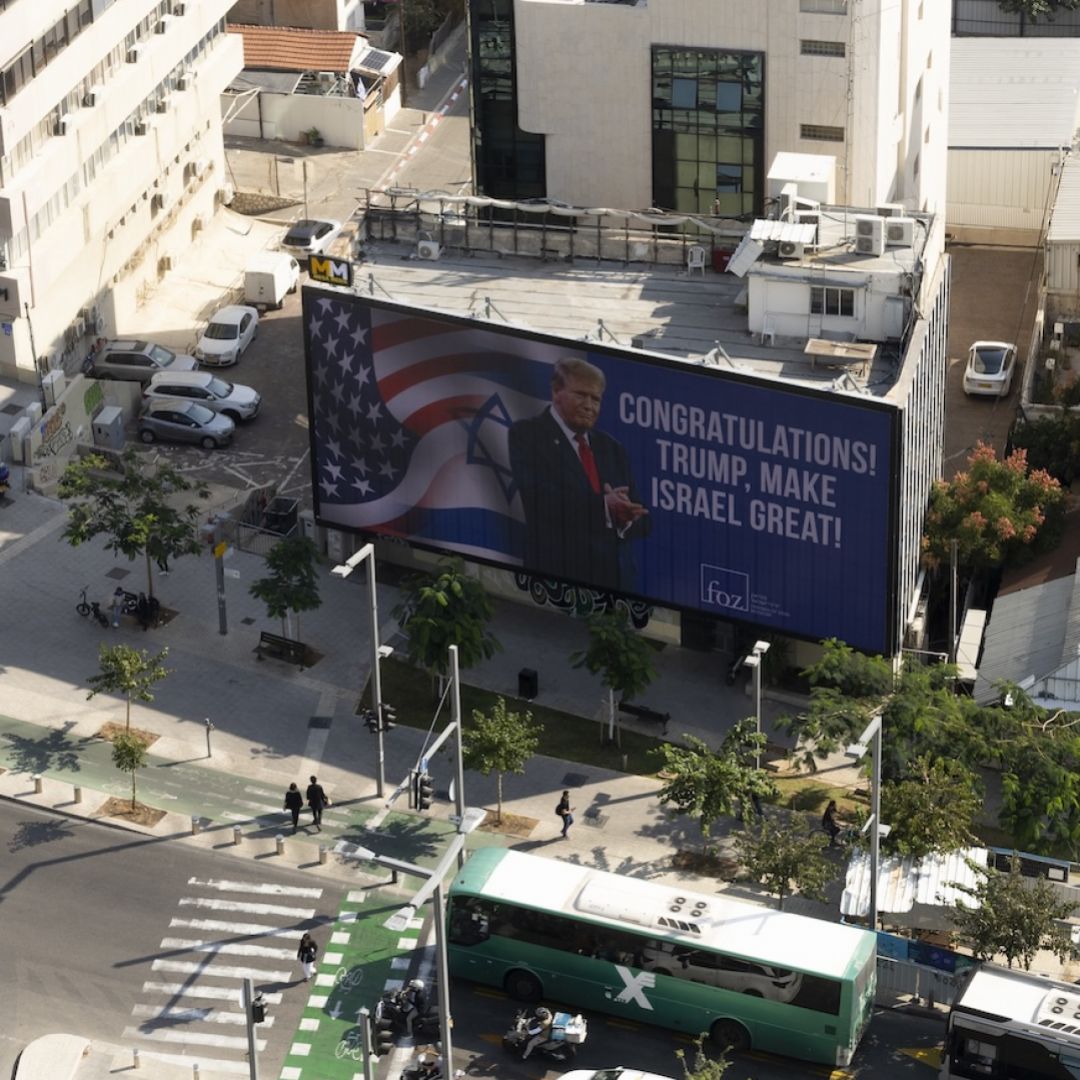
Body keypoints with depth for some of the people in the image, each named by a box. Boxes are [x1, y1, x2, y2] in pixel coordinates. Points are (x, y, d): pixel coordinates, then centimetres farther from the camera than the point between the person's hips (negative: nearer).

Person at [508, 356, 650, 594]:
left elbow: (642, 521, 13)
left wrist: (624, 518, -11)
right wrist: (603, 506, -22)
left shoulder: (611, 448, 17)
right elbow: (539, 497, -15)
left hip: (616, 580, 5)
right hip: (558, 578, -5)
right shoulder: (526, 434, 1)